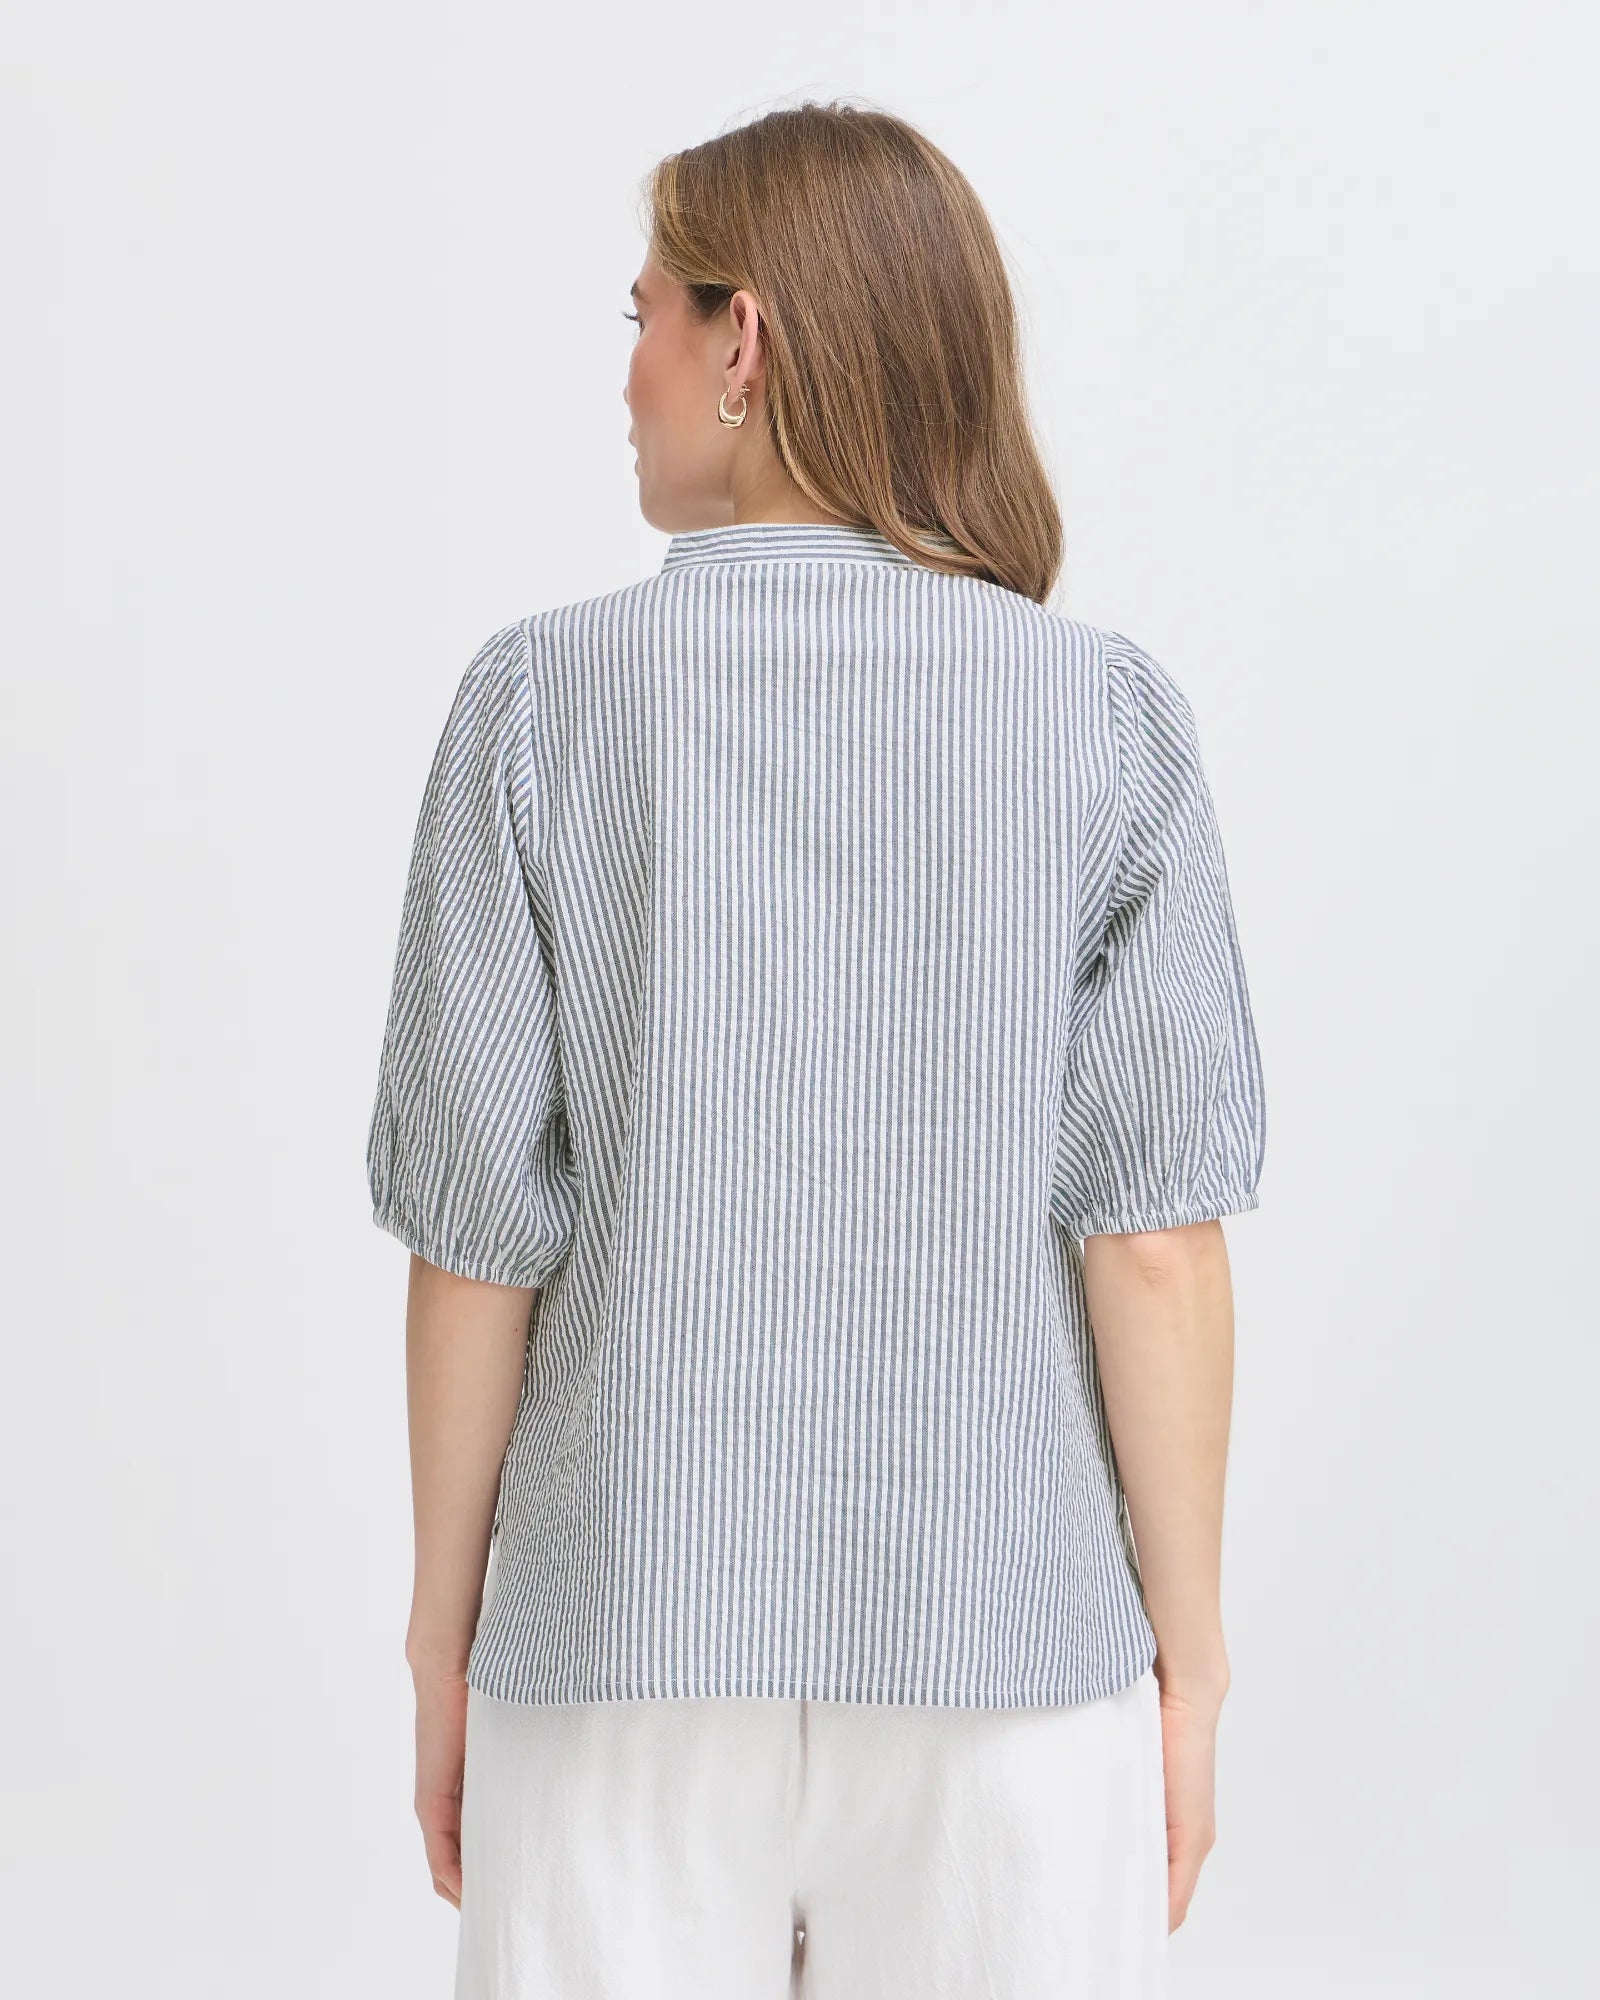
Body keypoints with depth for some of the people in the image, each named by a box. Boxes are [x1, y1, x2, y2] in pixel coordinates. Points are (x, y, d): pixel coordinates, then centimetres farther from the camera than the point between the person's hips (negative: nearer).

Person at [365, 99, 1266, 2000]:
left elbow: (477, 1220, -5)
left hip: (628, 1640, 0)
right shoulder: (1108, 715, -5)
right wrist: (1187, 1655, 2)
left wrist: (444, 1634, 6)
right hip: (1003, 1641, 0)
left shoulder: (541, 702, -6)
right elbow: (1153, 1226, -8)